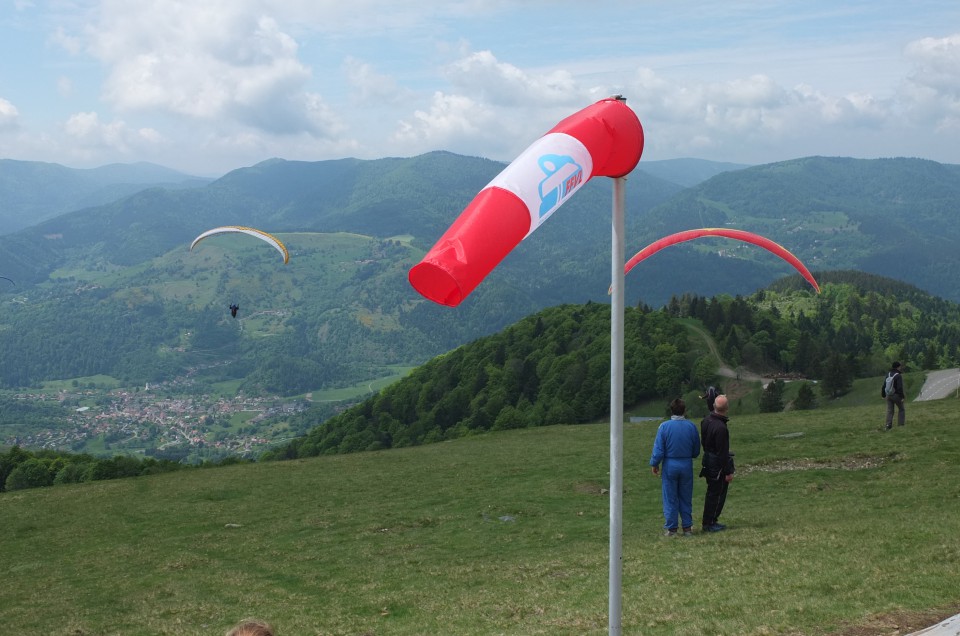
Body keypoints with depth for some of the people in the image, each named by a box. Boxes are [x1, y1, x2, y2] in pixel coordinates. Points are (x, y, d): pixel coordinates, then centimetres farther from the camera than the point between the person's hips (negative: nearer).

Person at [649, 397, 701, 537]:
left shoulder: (664, 426, -11)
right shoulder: (691, 426, -3)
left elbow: (658, 449, -9)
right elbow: (696, 451, 5)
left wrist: (655, 464, 5)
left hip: (670, 465, -2)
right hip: (687, 465, 2)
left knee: (670, 498, 6)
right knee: (686, 498, 12)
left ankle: (671, 528, 9)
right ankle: (687, 527, 16)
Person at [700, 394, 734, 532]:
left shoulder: (706, 421, 2)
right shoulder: (721, 428, -26)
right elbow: (723, 453, -23)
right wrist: (728, 472, -15)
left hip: (708, 461, 9)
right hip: (718, 466, -9)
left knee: (711, 493, 18)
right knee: (717, 494, 1)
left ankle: (708, 522, 25)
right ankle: (710, 523, 7)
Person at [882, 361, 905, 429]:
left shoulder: (888, 375, 5)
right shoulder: (898, 376, -15)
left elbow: (884, 386, 9)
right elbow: (900, 388, -19)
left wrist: (883, 395, 18)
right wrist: (902, 397, -15)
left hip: (888, 395, 5)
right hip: (896, 395, -5)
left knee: (889, 411, 6)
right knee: (901, 409, 11)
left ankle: (888, 425, -3)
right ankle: (901, 424, 6)